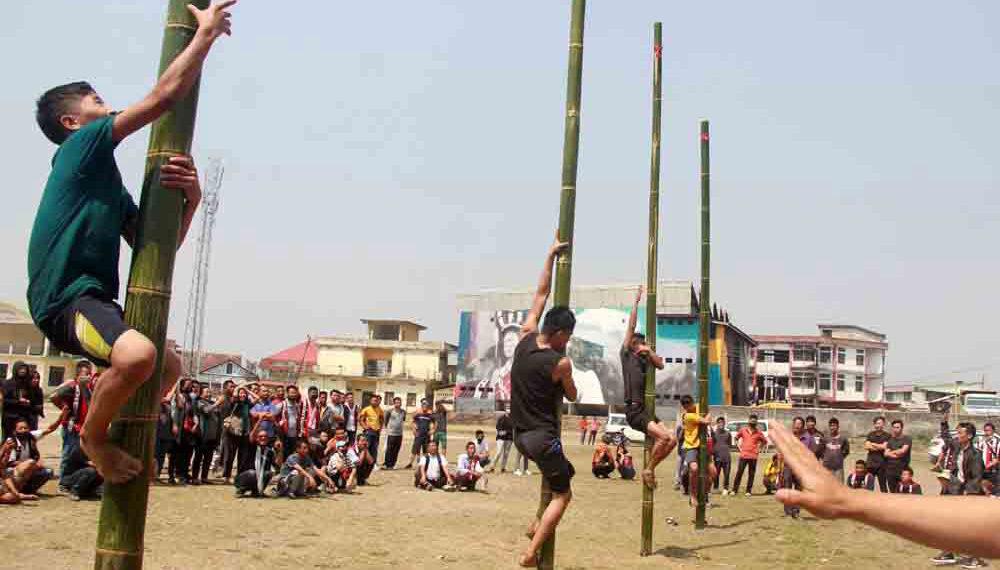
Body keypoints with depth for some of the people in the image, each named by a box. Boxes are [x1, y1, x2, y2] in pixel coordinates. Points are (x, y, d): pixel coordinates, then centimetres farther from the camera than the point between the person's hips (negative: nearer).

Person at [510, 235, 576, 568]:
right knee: (562, 496, 7)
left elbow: (541, 292, 7)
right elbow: (572, 396, 2)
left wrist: (551, 254, 12)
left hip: (520, 434, 8)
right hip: (541, 437, -8)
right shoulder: (560, 363, -17)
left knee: (564, 472, 29)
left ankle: (537, 524, 25)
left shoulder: (525, 339, -1)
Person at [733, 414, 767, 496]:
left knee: (751, 474, 4)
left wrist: (759, 449, 6)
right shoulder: (743, 430, 3)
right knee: (739, 473, -2)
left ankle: (749, 491, 12)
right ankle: (734, 490, 3)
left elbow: (765, 442, 15)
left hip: (753, 456, 0)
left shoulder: (759, 433, 1)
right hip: (743, 455, 0)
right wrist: (739, 446, 8)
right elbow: (736, 437, 18)